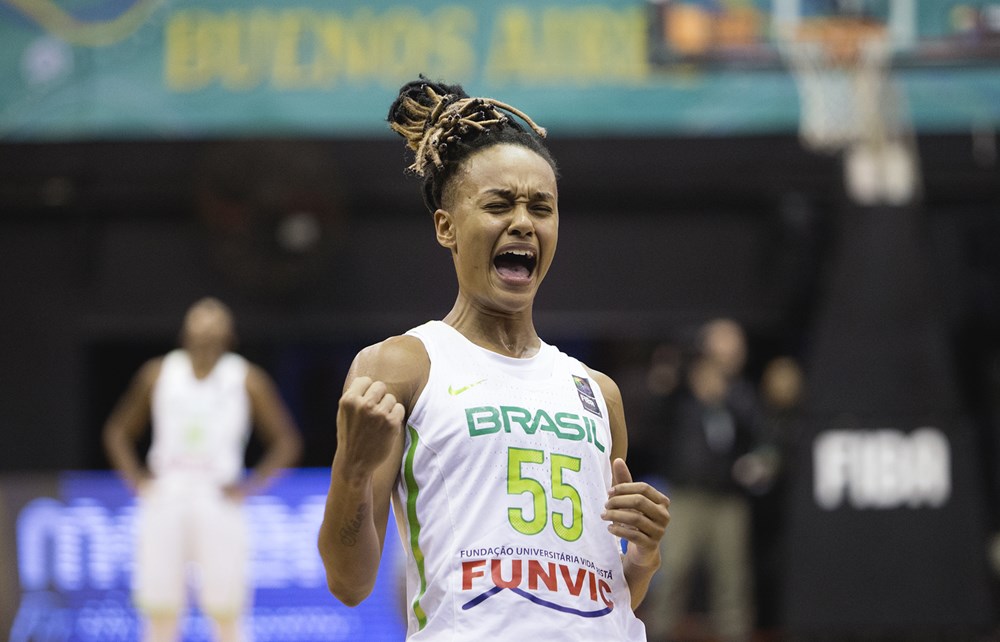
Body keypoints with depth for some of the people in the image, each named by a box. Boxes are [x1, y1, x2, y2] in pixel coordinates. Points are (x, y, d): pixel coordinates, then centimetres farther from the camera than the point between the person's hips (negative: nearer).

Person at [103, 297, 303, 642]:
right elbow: (118, 431, 19)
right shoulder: (159, 373, 9)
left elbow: (286, 442, 7)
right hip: (165, 500, 2)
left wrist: (247, 487, -4)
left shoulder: (246, 379, 4)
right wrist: (137, 480, 4)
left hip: (218, 501, -2)